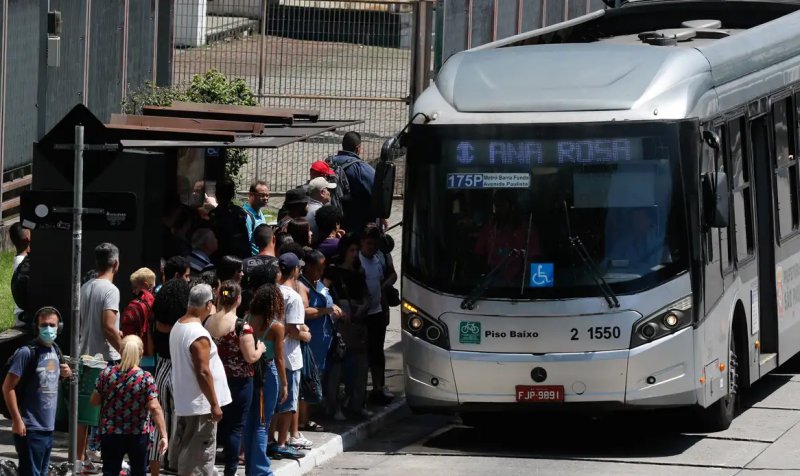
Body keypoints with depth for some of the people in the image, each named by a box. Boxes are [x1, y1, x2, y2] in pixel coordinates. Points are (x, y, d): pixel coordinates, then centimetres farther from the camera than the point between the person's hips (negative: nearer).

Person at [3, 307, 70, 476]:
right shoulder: (27, 352, -14)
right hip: (30, 429, -8)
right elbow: (8, 387, -15)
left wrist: (65, 373, 3)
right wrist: (17, 420, -18)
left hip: (48, 427, 8)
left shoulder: (54, 350, 9)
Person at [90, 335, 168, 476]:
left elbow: (94, 401, 2)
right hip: (138, 434, -1)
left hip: (110, 433, 1)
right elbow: (154, 408, -18)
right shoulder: (146, 378, -12)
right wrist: (164, 435, -16)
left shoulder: (107, 374, -6)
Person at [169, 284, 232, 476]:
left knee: (185, 451, 16)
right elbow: (203, 372, -23)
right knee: (200, 455, -5)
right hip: (200, 405, -9)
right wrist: (215, 404, -17)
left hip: (183, 401, 9)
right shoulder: (199, 334, -21)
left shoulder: (177, 327, 8)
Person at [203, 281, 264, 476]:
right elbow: (251, 357, -16)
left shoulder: (208, 323, -1)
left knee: (218, 424, 17)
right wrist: (260, 349, 4)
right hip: (239, 381, -5)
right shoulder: (242, 327, -18)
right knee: (235, 427, 3)